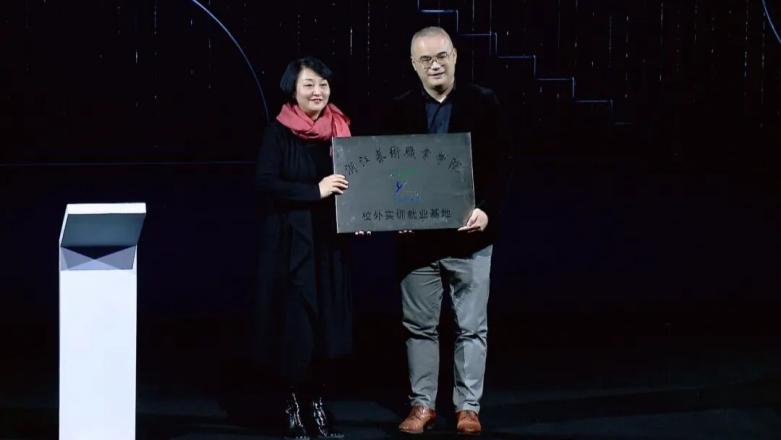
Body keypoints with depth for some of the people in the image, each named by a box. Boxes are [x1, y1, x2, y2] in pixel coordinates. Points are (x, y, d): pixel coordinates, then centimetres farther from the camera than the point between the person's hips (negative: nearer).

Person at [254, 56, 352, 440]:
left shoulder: (339, 129, 8)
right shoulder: (278, 132, -4)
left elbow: (352, 179, 14)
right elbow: (265, 183, -13)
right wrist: (316, 191, -20)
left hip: (330, 241, 4)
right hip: (291, 242, -4)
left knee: (329, 321, 4)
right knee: (295, 322, -3)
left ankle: (318, 403, 15)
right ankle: (293, 407, 8)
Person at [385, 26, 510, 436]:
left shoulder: (483, 103, -1)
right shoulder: (399, 110, 3)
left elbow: (497, 166, -2)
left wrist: (485, 209, -16)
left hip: (469, 234, -1)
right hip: (418, 236, 1)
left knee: (471, 326, 4)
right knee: (419, 326, 7)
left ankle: (468, 406, 13)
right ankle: (422, 404, 18)